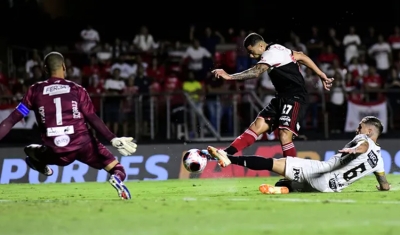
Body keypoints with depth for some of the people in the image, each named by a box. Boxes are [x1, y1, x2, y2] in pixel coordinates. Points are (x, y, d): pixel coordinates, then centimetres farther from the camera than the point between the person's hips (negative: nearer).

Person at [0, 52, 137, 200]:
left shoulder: (35, 91, 7)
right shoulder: (76, 89, 5)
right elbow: (93, 119, -4)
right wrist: (113, 139, -4)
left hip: (59, 154, 2)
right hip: (84, 145, -2)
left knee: (30, 151, 36)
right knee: (119, 171, 2)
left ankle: (39, 162, 11)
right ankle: (117, 178, -28)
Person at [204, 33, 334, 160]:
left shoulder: (271, 53, -14)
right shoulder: (277, 49, 14)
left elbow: (256, 72, -30)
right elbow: (302, 57, 19)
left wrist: (230, 77, -39)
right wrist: (322, 75, 22)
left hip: (295, 98, -9)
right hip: (282, 97, 9)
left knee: (284, 135, -23)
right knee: (257, 126, -4)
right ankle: (226, 153, -15)